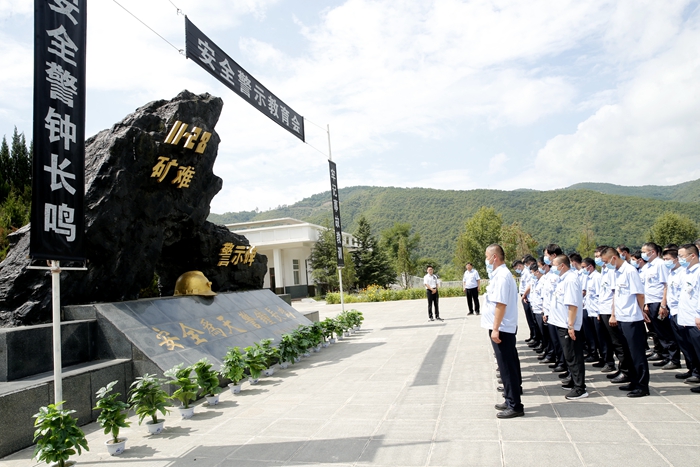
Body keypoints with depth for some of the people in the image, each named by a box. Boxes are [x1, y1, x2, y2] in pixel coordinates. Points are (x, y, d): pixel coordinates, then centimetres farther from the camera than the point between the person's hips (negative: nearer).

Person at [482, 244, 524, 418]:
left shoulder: (501, 276, -19)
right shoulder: (501, 274, 13)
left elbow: (500, 304, -24)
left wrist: (495, 328, -24)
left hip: (502, 329, -10)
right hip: (505, 328, 10)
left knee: (507, 367, -2)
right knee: (509, 366, 16)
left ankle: (515, 406, 7)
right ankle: (511, 400, 26)